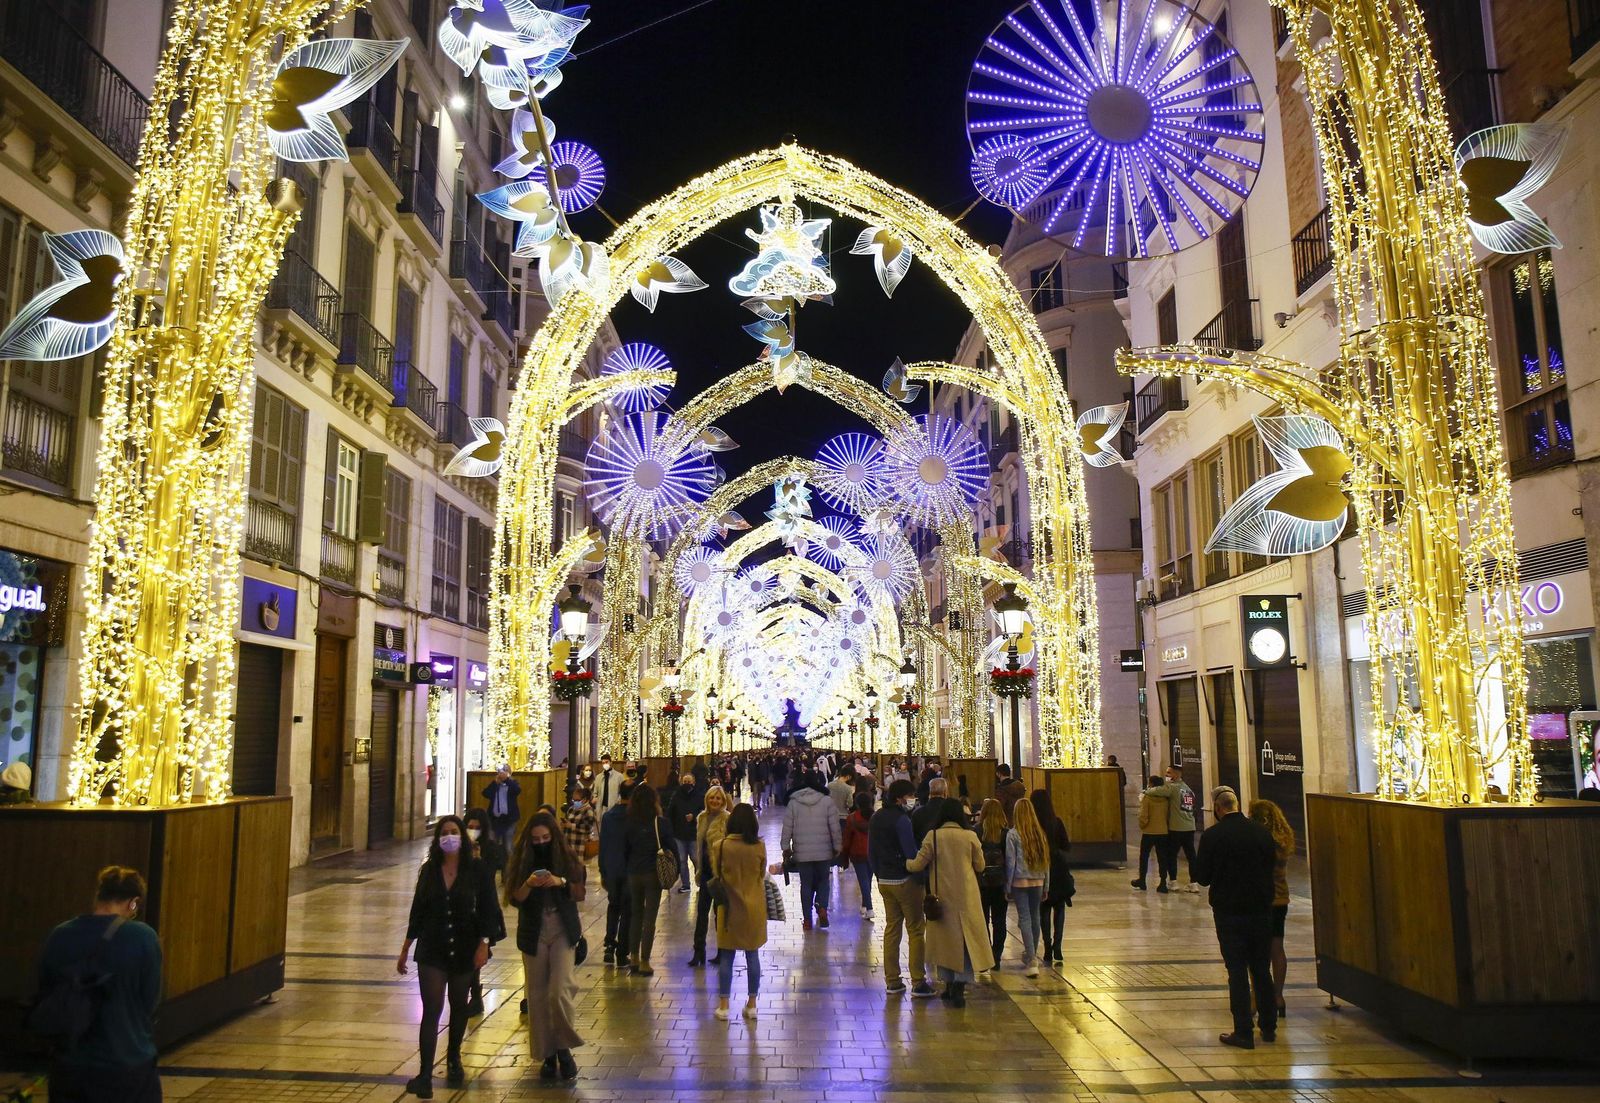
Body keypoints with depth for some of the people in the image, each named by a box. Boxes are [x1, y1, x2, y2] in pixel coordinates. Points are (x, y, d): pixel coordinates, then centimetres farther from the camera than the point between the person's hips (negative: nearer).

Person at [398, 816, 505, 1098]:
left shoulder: (478, 871, -8)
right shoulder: (429, 870, 0)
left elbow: (488, 910, -7)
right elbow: (417, 911, 6)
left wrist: (484, 944, -15)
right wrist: (405, 950, 8)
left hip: (465, 950, -1)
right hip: (432, 951, 1)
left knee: (459, 1007, 16)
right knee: (431, 1010, -5)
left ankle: (453, 1059, 37)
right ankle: (425, 1075, -3)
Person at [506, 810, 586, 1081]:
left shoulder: (568, 858, -1)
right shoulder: (522, 861, 0)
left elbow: (580, 894, -2)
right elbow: (514, 898, -3)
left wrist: (561, 882, -19)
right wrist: (529, 884, -22)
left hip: (563, 932, -1)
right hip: (533, 934, 1)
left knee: (560, 992, -11)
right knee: (537, 995, 6)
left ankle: (563, 1048, 9)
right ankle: (547, 1054, 20)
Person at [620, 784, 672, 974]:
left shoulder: (629, 823, -5)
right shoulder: (661, 823, -9)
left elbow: (624, 850, 1)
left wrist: (628, 870, 10)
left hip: (634, 874, 2)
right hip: (654, 874, -2)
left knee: (636, 914, 18)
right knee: (649, 917, 4)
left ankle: (633, 957, 20)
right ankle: (644, 962, 4)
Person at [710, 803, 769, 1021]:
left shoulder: (720, 846, -13)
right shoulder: (759, 847, -11)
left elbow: (715, 875, 1)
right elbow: (762, 874, 3)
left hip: (730, 907, -1)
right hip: (754, 907, 1)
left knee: (726, 957, 9)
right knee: (753, 955, 12)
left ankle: (723, 1005, 13)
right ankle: (751, 1004, 18)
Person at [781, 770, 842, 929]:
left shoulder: (793, 803, -2)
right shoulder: (826, 801, -5)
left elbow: (787, 827, -2)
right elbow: (835, 827, -3)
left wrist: (786, 847, 9)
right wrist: (837, 847, 8)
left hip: (802, 852, 0)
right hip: (824, 851, 0)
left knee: (806, 884, 10)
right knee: (823, 880, 17)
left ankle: (807, 919, 12)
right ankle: (822, 907, -7)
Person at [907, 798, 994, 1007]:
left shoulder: (933, 836, -7)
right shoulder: (970, 837, -6)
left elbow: (918, 865, -5)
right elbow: (980, 866, 4)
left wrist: (905, 863, 15)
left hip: (941, 897, 1)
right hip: (965, 898, -1)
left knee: (945, 939, 14)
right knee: (965, 940, 6)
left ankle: (949, 986, 21)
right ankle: (959, 989, -1)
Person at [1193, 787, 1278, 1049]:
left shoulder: (1212, 836, -14)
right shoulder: (1261, 832, -4)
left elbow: (1202, 877, -9)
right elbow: (1272, 866, 4)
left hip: (1229, 912, -4)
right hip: (1261, 909, 4)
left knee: (1237, 972, 3)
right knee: (1262, 970, 16)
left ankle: (1243, 1032, 5)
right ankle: (1269, 1027, 25)